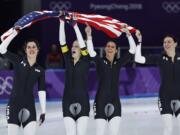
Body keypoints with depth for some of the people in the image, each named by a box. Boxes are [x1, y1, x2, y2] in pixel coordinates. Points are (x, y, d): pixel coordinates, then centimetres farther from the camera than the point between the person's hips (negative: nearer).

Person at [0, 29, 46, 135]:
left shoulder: (40, 70, 7)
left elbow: (42, 91, 7)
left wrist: (43, 111, 2)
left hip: (29, 105, 2)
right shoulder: (18, 61, 2)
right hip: (14, 103, -2)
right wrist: (14, 34, -16)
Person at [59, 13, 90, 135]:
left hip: (82, 102, -3)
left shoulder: (85, 61, -2)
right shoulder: (68, 60, 7)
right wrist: (62, 22, -9)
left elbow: (83, 44, -16)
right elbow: (62, 42, 0)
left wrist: (75, 26, -22)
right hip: (68, 102, 3)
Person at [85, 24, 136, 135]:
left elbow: (133, 50, 2)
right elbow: (91, 52, -20)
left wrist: (128, 34, -7)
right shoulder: (100, 62, -1)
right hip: (101, 101, -3)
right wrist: (89, 36, -31)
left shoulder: (118, 63, 7)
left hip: (115, 102, 3)